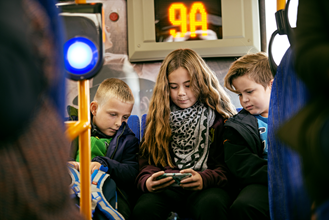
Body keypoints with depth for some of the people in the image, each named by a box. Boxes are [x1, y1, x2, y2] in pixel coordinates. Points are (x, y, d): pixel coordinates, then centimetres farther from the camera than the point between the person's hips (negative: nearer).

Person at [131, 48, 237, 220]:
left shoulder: (219, 116, 8)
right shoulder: (159, 116, 18)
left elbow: (227, 165, 2)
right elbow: (146, 160, 12)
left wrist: (205, 179, -20)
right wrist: (147, 182, -11)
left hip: (207, 188, -2)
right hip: (165, 187, 3)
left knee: (212, 205, -38)